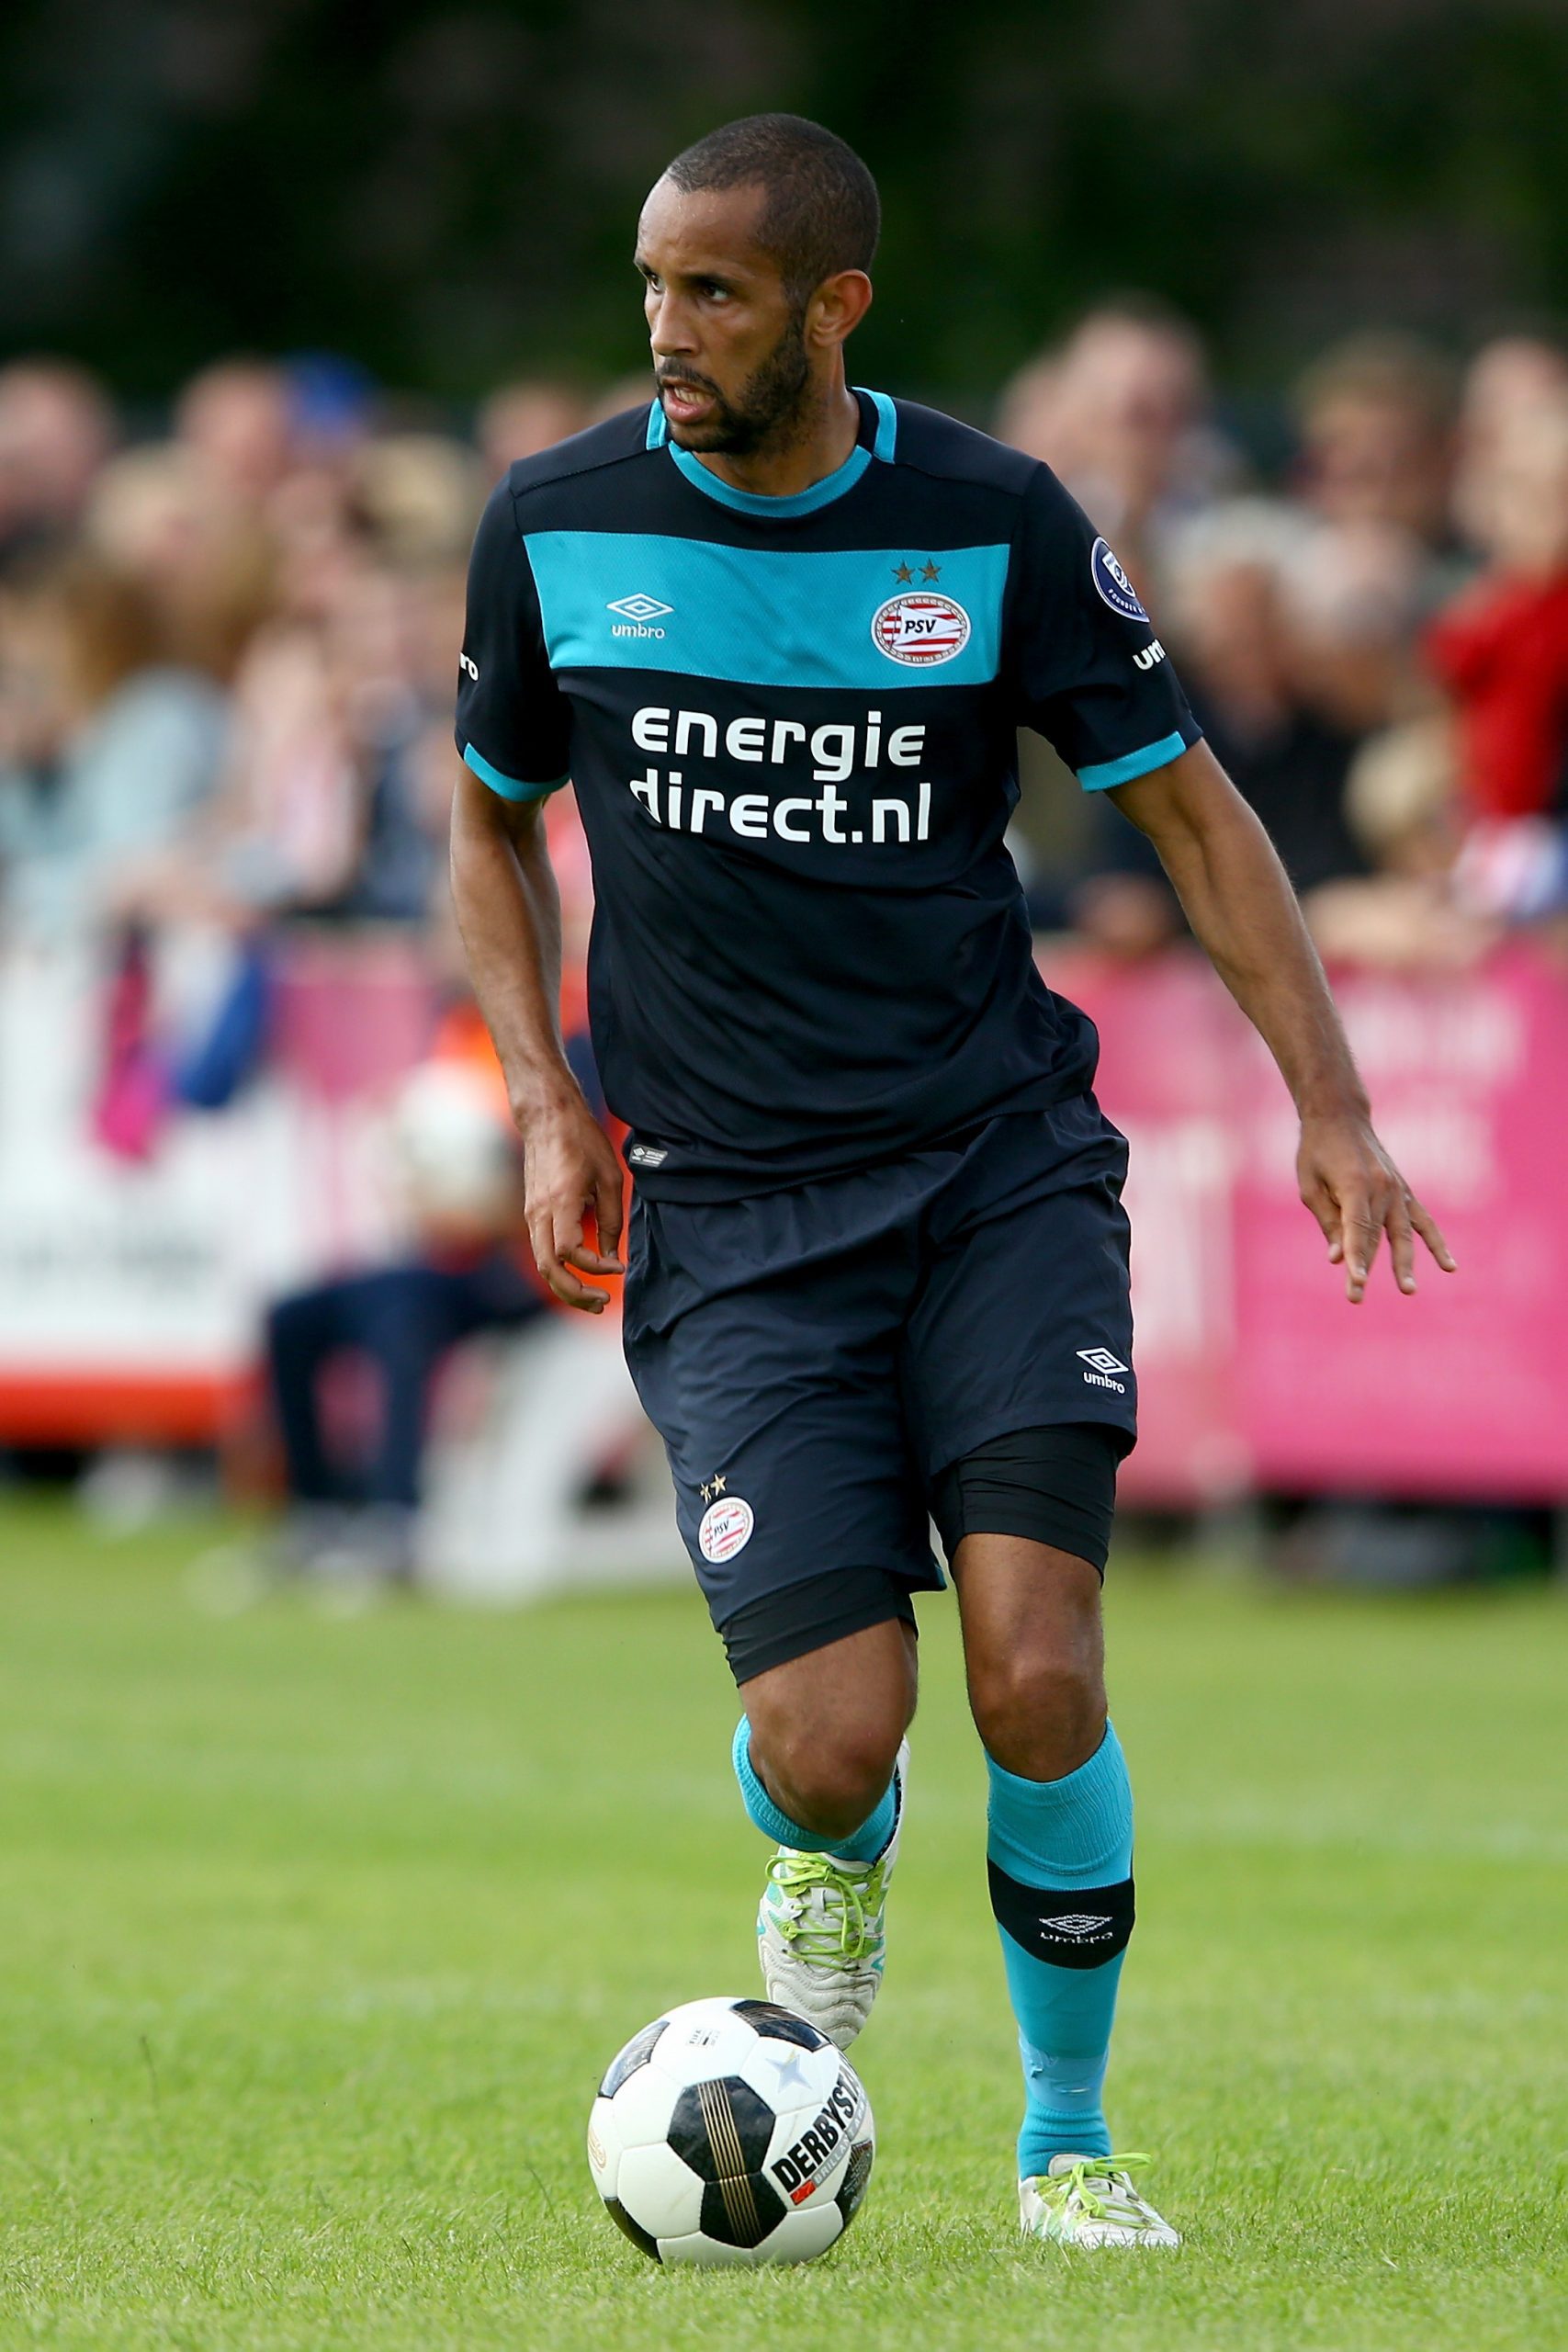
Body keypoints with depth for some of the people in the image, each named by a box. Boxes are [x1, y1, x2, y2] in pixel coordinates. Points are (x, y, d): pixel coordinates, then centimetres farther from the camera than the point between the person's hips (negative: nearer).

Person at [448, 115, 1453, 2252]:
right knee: (833, 1737, -14)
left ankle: (1066, 2133, 7)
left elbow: (1188, 809, 6)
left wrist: (1331, 1106, -1)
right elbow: (495, 814, 16)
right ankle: (834, 1851, 26)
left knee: (1036, 1679, -16)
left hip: (1000, 1171, 0)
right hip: (732, 1224, 0)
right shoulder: (557, 528, 0)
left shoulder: (997, 525, -3)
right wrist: (547, 1098, 2)